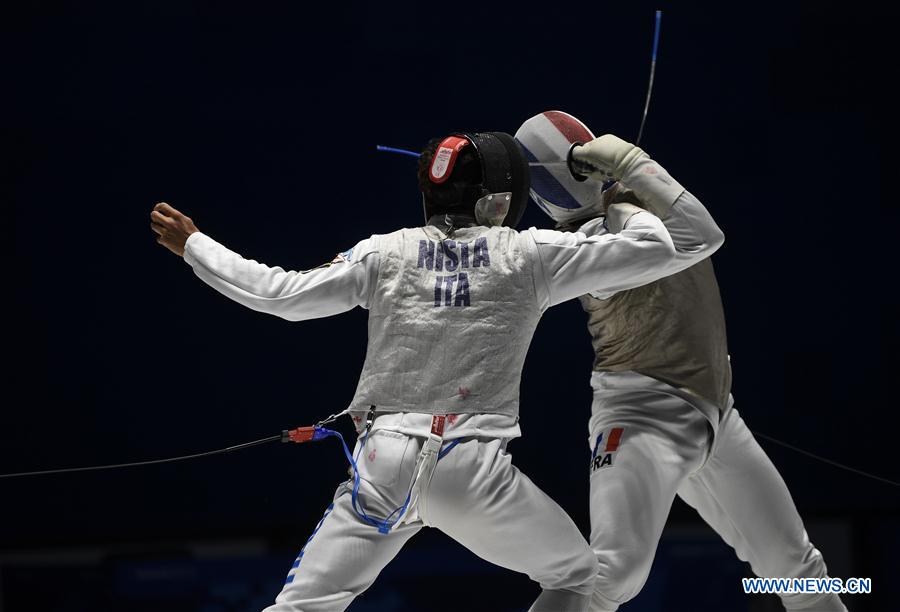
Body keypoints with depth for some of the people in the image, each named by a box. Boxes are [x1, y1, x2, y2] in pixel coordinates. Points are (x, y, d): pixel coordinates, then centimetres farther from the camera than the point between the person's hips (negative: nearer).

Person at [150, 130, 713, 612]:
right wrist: (621, 201, 24)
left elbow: (281, 294, 4)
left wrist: (193, 246, 16)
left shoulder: (386, 253, 7)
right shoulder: (529, 254, 3)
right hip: (474, 469, -1)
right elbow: (656, 252, 2)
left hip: (385, 466, 1)